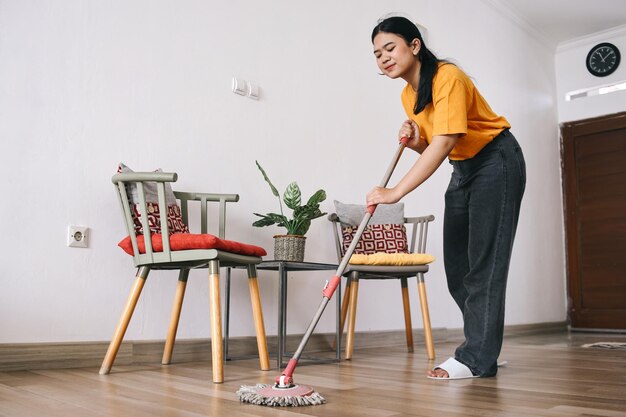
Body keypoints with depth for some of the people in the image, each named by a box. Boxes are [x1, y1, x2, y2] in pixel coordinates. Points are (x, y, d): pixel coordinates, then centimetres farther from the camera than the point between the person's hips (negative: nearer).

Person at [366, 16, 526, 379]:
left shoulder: (447, 77, -23)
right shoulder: (408, 95, 4)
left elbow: (444, 142, -34)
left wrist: (396, 192, -40)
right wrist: (414, 140, -12)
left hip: (496, 162, -8)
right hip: (462, 169, 9)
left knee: (484, 261, -13)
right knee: (457, 265, 3)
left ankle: (477, 358, -10)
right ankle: (485, 347, 12)